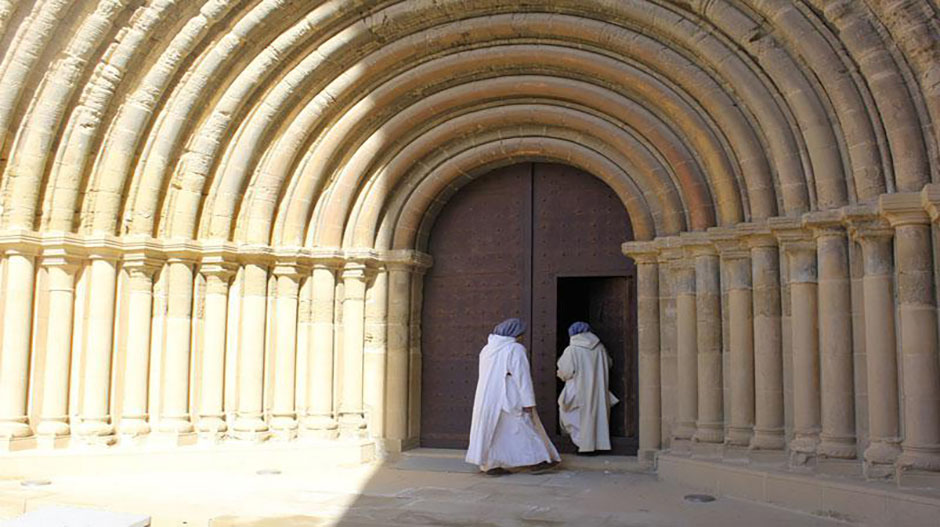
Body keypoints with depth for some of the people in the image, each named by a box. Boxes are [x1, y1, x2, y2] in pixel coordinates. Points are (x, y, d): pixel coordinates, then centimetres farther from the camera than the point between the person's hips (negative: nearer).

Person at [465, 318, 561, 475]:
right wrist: (528, 402, -15)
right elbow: (522, 376, -15)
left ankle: (491, 464, 8)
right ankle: (537, 460, 8)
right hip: (509, 397, -6)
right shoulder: (515, 349, -11)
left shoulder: (487, 348, 11)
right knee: (524, 426, 4)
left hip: (487, 396, 7)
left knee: (493, 431, 10)